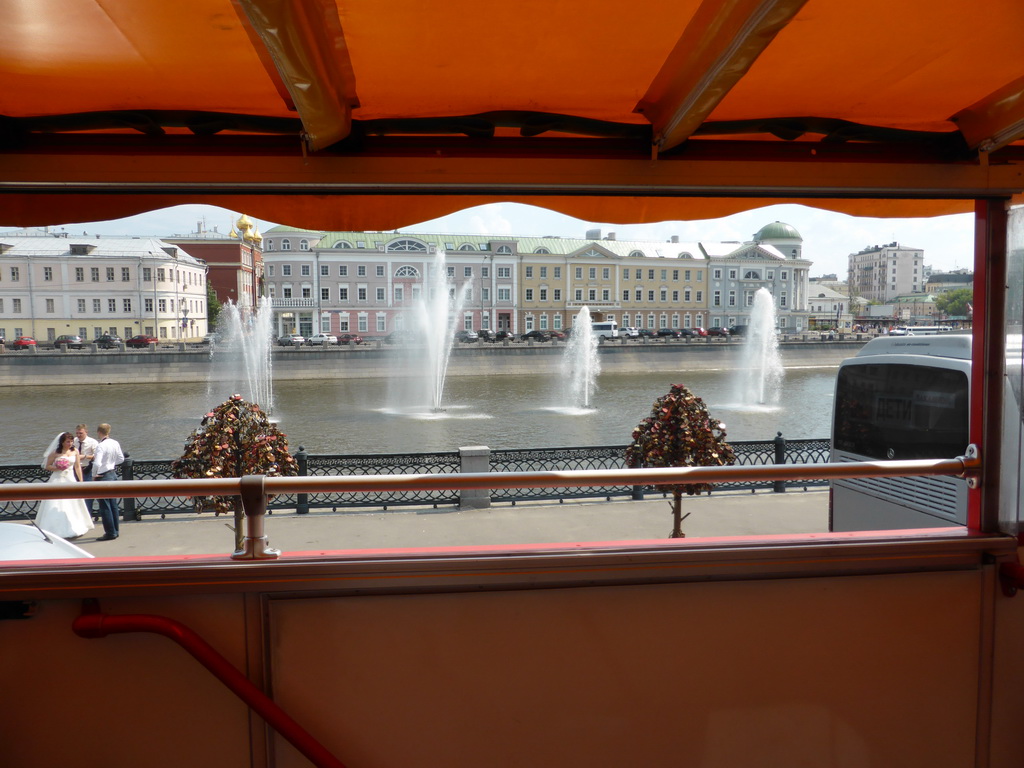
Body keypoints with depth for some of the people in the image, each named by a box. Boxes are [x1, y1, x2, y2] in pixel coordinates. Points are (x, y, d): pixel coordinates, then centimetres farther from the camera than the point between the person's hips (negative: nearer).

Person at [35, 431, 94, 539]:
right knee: (56, 507, -5)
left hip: (71, 480, 3)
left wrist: (80, 481, 7)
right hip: (58, 480, -3)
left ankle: (74, 529, 15)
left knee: (73, 505, 6)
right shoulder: (55, 453, -3)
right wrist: (57, 468, -17)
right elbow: (47, 466, 2)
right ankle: (56, 530, 0)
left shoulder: (75, 452, 6)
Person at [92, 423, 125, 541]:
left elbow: (97, 464, -28)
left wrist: (94, 476, -13)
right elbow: (121, 459, 11)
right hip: (113, 473, 8)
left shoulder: (101, 446, -21)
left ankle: (110, 533, 3)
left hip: (102, 476, -8)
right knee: (113, 504, 16)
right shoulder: (115, 443, 2)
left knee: (104, 506, 0)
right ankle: (115, 530, 24)